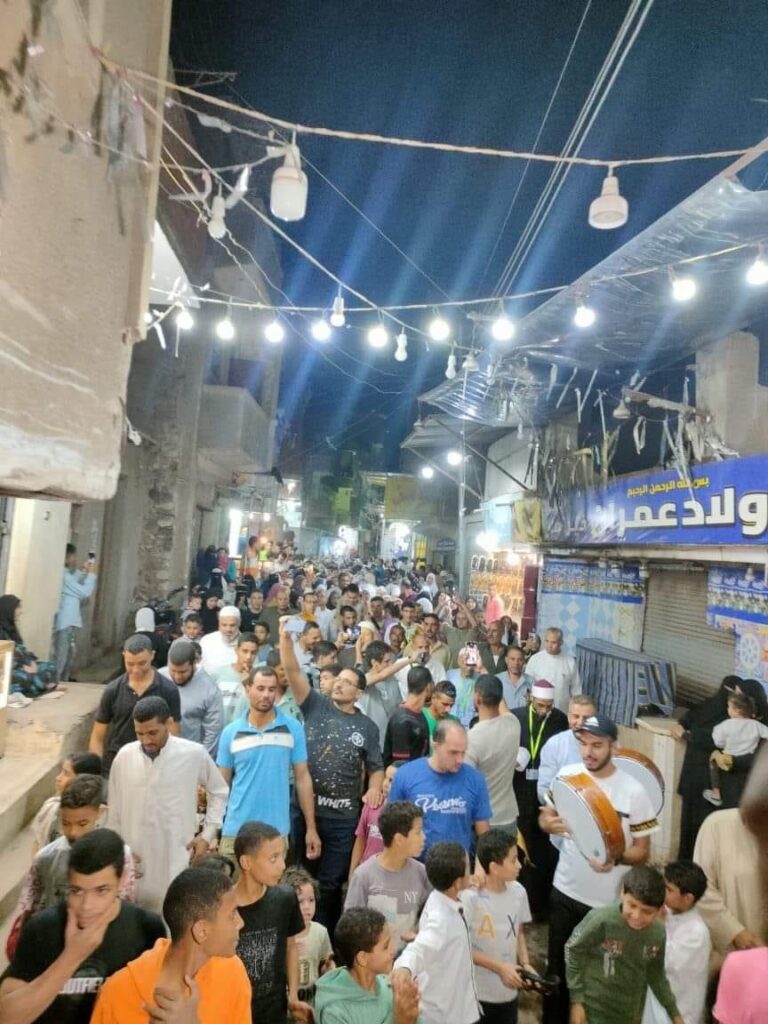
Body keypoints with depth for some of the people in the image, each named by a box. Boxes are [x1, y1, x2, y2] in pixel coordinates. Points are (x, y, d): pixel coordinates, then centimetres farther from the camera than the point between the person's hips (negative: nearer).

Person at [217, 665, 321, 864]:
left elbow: (302, 778, 1)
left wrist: (311, 828, 1)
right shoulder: (231, 732, -1)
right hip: (236, 830, 1)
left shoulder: (293, 728, -4)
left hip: (277, 831, -1)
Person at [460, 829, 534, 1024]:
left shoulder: (518, 892, -7)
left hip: (508, 991, 5)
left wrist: (525, 964, -5)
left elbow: (519, 932, 9)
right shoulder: (470, 897, -25)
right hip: (477, 993, -5)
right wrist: (499, 967, -17)